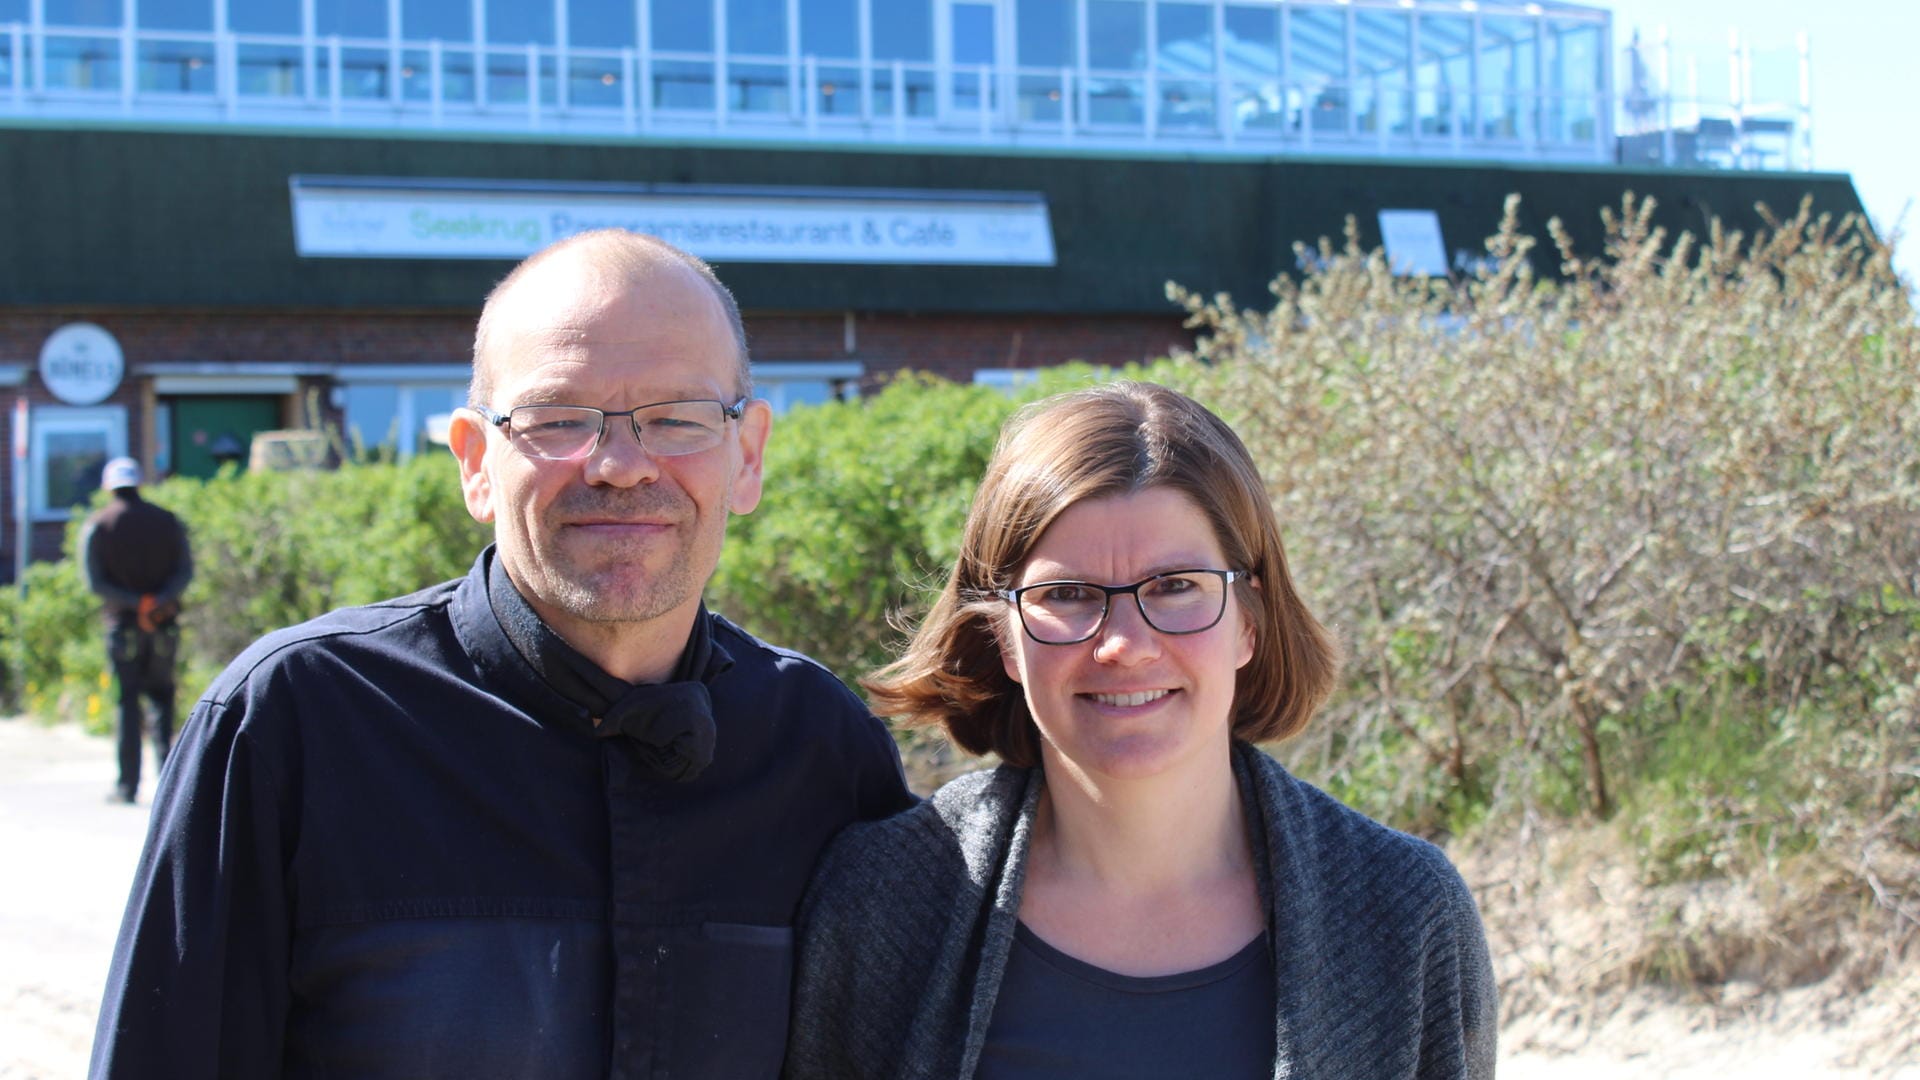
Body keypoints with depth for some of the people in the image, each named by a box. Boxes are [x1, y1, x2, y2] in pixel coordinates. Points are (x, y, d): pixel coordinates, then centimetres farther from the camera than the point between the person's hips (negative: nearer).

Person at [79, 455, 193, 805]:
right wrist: (160, 601, -14)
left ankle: (128, 784, -1)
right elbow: (185, 570, -3)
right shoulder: (167, 520, 8)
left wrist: (136, 604, -12)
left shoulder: (96, 525, 1)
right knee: (161, 695, 13)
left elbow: (94, 581, -7)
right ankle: (166, 760, -5)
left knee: (127, 701, 1)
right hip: (164, 624, 2)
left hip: (122, 623, -2)